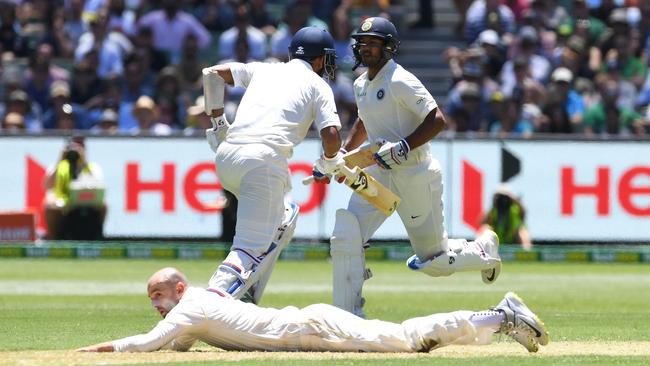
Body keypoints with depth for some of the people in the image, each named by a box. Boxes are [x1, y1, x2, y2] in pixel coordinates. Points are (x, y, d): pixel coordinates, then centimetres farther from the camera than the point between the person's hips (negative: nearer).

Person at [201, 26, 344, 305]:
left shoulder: (263, 70, 27)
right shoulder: (318, 85, 14)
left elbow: (212, 73, 22)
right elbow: (332, 136, 1)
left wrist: (217, 122, 24)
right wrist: (328, 162, 22)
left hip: (226, 156, 6)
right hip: (265, 159, -6)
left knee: (283, 217, 26)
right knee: (253, 246, -9)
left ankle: (246, 295, 14)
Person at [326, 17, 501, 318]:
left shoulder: (401, 82, -17)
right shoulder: (361, 85, 10)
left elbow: (437, 120, -22)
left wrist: (403, 148, -28)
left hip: (416, 174, -7)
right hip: (379, 173, 7)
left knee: (434, 260, 4)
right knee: (344, 239, -12)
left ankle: (484, 251, 35)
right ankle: (348, 317, -8)